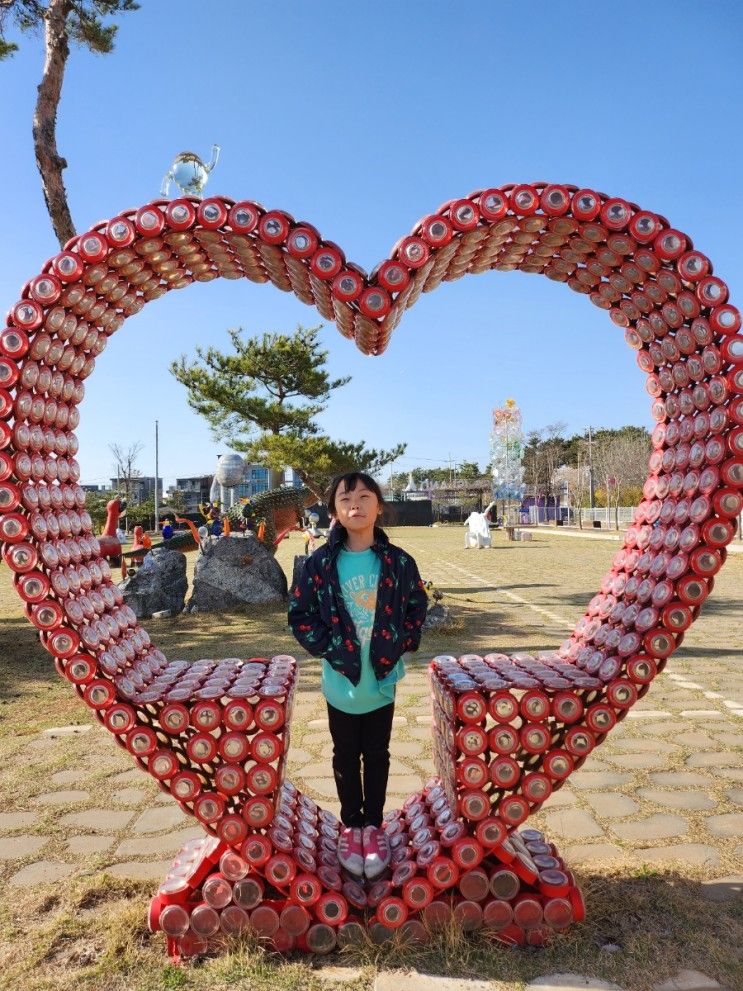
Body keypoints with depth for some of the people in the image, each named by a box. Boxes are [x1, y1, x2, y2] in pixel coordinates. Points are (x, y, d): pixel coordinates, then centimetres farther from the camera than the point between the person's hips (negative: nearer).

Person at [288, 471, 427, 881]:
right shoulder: (320, 562, -9)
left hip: (383, 681, 0)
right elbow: (300, 614, -4)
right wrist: (329, 649, -13)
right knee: (345, 756, 17)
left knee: (377, 756, 16)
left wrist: (399, 646, -9)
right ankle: (351, 825, 36)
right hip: (341, 682, 0)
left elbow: (417, 607, 2)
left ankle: (374, 825, 35)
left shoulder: (398, 561, -7)